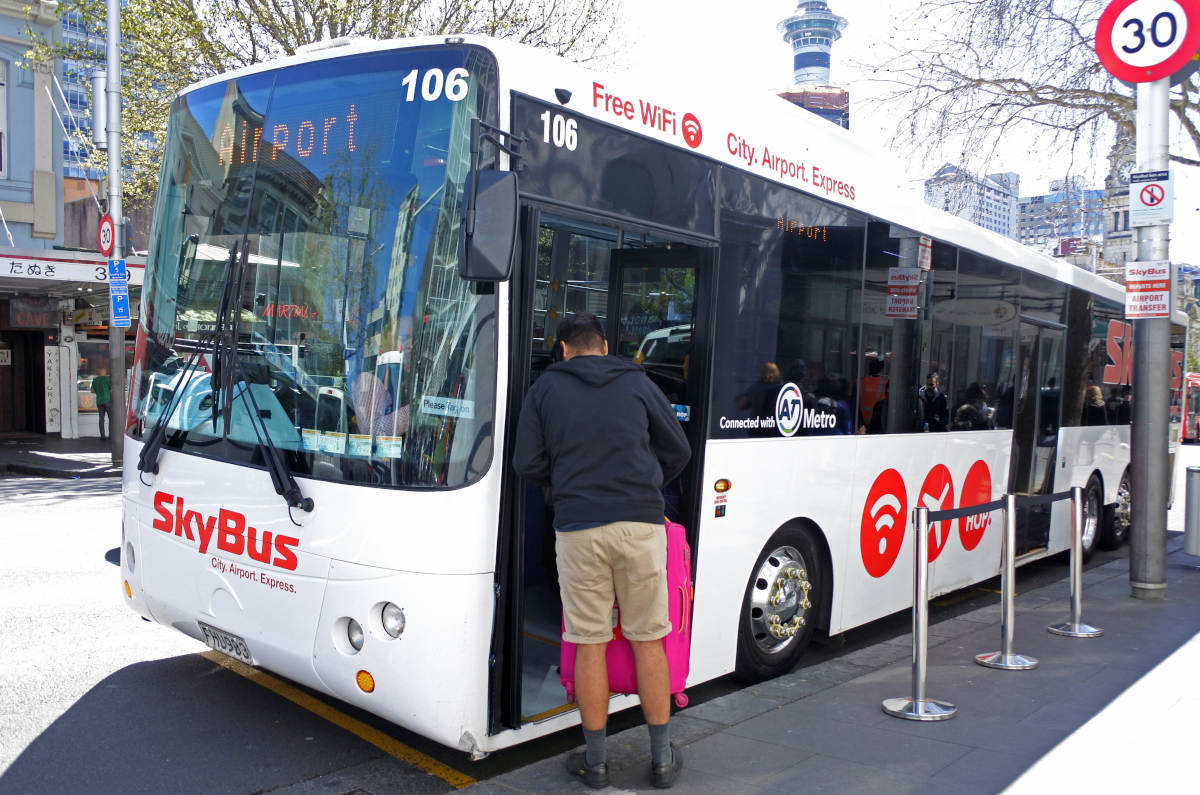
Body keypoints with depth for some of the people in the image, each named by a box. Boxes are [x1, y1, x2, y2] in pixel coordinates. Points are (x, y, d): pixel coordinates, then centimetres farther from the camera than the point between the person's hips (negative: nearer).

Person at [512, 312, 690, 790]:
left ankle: (595, 761, 18)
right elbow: (678, 450, 12)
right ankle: (663, 757, 20)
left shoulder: (545, 387, 6)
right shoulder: (637, 383, 8)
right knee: (647, 640, 10)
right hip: (640, 523, 1)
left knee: (590, 644, 7)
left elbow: (527, 464, 3)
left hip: (579, 527, -1)